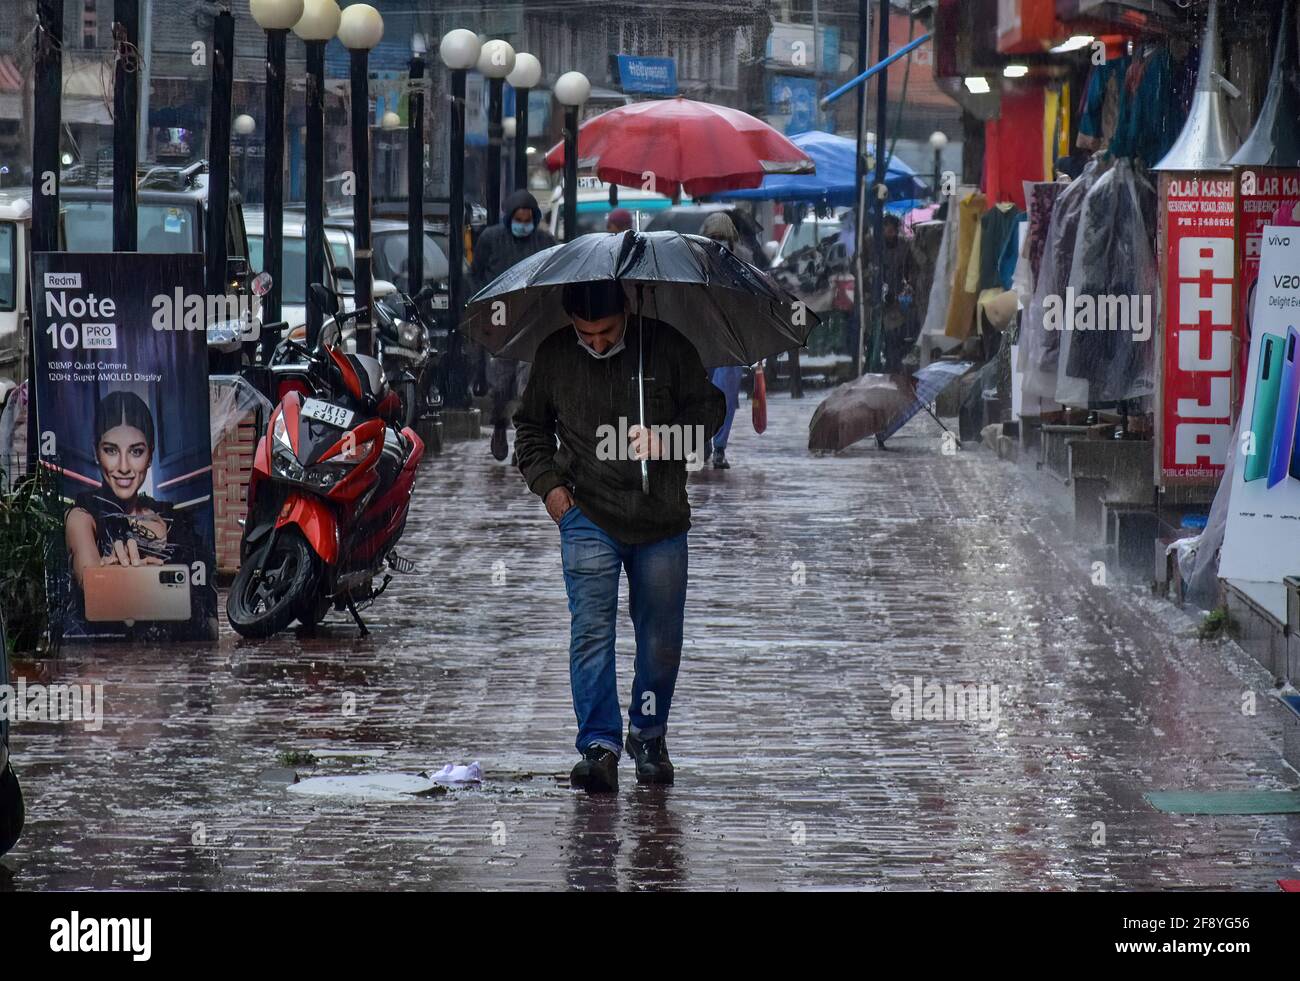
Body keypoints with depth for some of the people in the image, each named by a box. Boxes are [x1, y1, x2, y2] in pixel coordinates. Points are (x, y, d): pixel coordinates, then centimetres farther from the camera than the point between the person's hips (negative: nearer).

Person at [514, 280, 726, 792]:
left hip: (660, 519, 0)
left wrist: (668, 437, -11)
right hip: (587, 516, 0)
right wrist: (547, 481, 3)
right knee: (591, 629, -13)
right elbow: (530, 425, 18)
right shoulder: (553, 355, 3)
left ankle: (648, 735, 26)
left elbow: (709, 406, 8)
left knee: (661, 638, 7)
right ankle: (600, 746, -15)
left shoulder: (665, 346, -1)